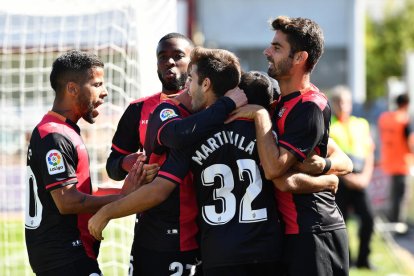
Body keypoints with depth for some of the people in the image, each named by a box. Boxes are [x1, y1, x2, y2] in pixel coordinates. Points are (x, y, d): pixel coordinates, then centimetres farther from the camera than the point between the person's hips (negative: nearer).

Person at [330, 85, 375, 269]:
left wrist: (365, 175, 0)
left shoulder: (361, 124, 14)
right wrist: (346, 177, -13)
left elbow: (369, 152, 15)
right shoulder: (328, 126, -1)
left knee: (368, 218, -6)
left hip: (358, 180, 4)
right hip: (338, 181, -3)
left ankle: (363, 259, 7)